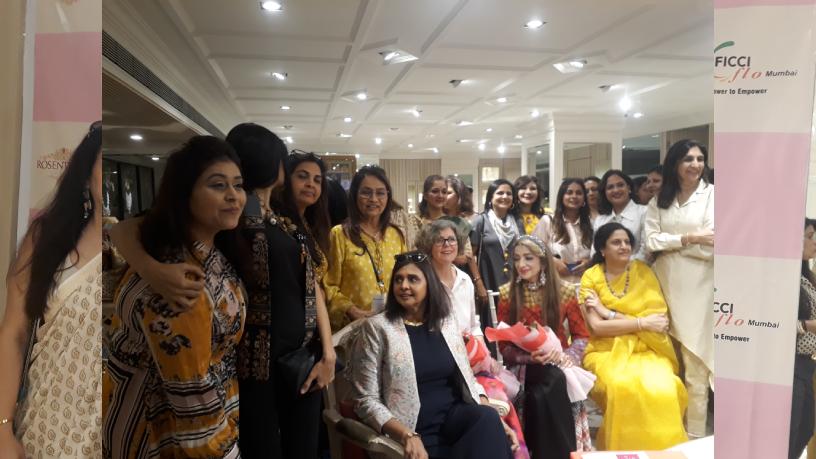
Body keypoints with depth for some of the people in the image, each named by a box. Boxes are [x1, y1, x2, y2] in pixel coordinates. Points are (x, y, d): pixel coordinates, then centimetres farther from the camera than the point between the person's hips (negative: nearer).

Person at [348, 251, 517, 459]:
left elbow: (467, 379, 15)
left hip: (456, 418, 5)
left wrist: (492, 421, -2)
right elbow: (366, 400, -5)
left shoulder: (447, 322, 12)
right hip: (417, 428, -5)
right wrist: (407, 436, -19)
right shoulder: (377, 327, -3)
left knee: (487, 418, -27)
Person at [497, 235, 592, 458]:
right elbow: (504, 346, 1)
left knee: (555, 383, -31)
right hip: (524, 366, 0)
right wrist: (531, 357, -16)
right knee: (550, 385, -29)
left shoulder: (564, 291, 0)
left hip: (558, 362, 1)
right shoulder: (507, 294, -1)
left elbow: (581, 335, 7)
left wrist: (562, 355, -12)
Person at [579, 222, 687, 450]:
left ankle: (661, 450, -5)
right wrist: (641, 323, -14)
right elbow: (596, 327, -10)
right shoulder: (591, 277, -1)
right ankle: (623, 449, -9)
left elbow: (659, 320, -6)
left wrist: (609, 313, -11)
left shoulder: (643, 271, 3)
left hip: (646, 349, 2)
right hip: (607, 350, -1)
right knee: (621, 387, -33)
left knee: (661, 388, -29)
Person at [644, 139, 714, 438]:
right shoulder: (659, 201, 12)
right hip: (665, 283, 4)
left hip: (698, 286, -3)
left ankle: (695, 431, 12)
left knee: (694, 361, 1)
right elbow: (651, 241, 0)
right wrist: (689, 238, -11)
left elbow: (715, 245, -11)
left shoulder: (714, 194, -1)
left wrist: (670, 243, -7)